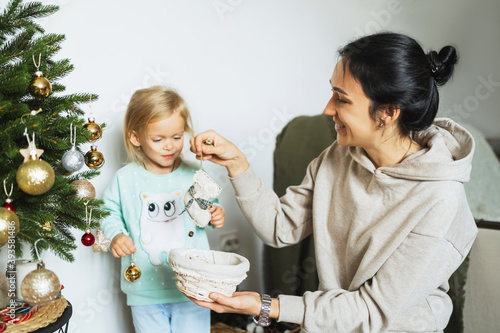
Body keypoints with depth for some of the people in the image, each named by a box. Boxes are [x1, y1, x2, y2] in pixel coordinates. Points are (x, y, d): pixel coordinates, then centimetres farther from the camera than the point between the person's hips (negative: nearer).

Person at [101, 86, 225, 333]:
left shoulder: (194, 176, -2)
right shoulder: (125, 179, -4)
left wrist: (214, 216, -12)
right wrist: (115, 236, -12)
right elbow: (111, 212, 6)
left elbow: (205, 209, 10)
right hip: (145, 289, 0)